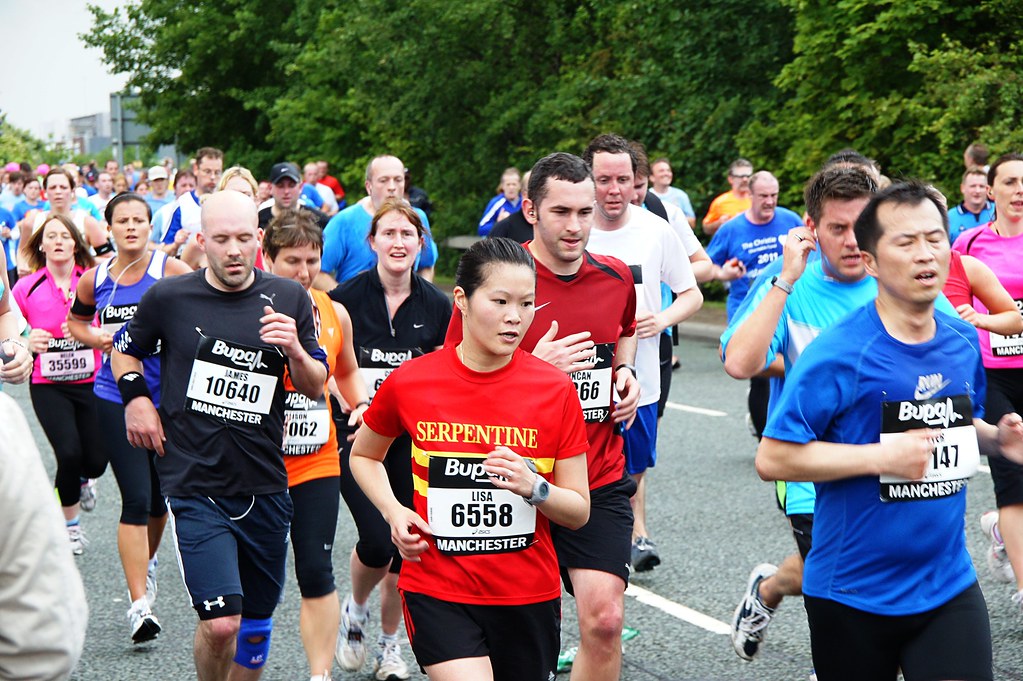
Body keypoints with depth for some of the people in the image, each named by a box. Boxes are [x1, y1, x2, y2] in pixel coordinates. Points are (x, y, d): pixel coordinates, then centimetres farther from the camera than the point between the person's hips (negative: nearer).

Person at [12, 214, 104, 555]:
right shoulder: (27, 287, -4)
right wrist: (28, 343, -18)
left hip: (91, 383, 1)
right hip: (49, 386, -1)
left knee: (96, 460, -2)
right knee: (69, 453, -17)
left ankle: (82, 481, 39)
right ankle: (71, 524, 10)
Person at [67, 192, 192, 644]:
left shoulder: (171, 272, -7)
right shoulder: (95, 279, 2)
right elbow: (76, 320, 21)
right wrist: (95, 338, 0)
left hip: (169, 398, 0)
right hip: (115, 399, 0)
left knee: (160, 497, 14)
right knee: (136, 499, -10)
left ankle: (146, 562, 46)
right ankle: (139, 605, -8)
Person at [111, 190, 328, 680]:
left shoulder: (288, 300, 3)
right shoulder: (169, 297, -2)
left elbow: (316, 389, 7)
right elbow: (124, 351, 17)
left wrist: (295, 351, -13)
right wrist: (135, 397, -1)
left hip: (264, 487, 3)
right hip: (194, 487, -3)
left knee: (256, 623, 13)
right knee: (221, 624, -15)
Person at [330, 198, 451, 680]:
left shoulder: (436, 305, 2)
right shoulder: (346, 298, -4)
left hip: (414, 443, 2)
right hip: (357, 438, -2)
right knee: (378, 541, -16)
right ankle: (355, 609, 16)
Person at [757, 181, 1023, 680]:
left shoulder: (963, 341, 3)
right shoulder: (840, 353, -16)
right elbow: (772, 458, -18)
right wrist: (883, 457, -23)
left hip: (949, 586, 4)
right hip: (853, 596, -4)